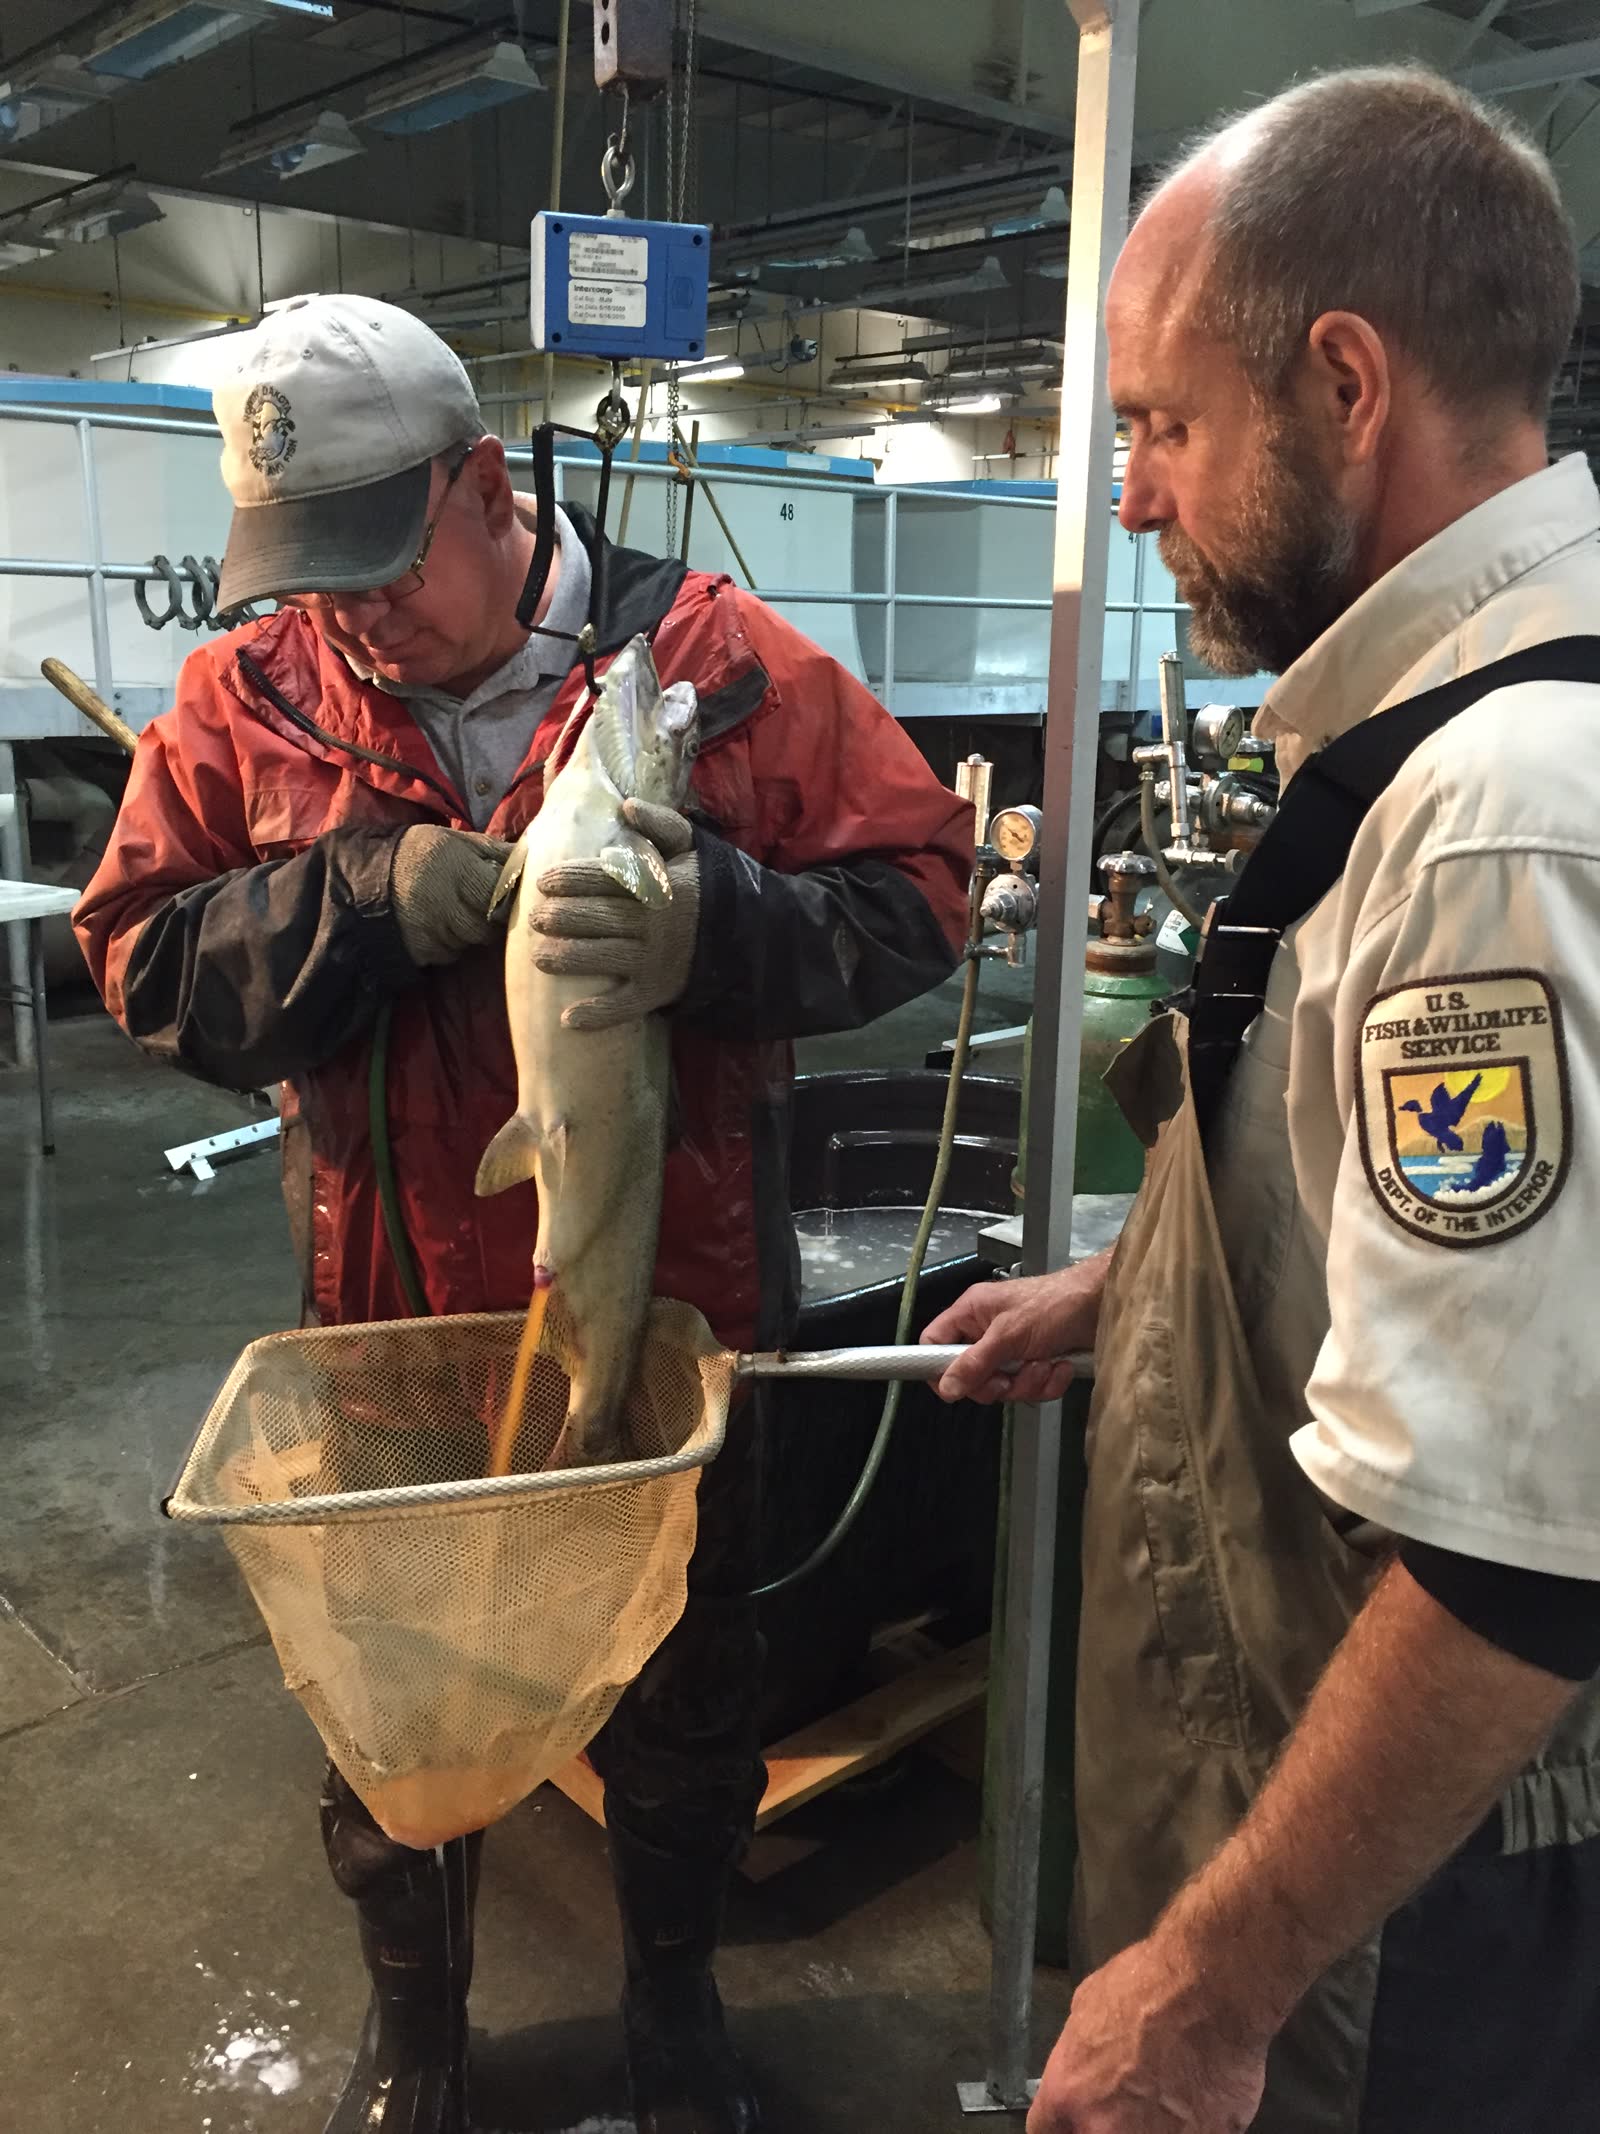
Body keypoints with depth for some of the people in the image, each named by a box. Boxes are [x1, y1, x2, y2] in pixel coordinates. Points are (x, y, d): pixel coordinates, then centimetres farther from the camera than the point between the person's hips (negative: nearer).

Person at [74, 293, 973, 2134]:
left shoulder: (713, 657, -11)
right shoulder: (253, 697, -3)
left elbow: (915, 892, -11)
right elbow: (141, 963, -5)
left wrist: (719, 929, -30)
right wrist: (368, 898, -22)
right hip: (383, 1321, 2)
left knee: (686, 1699, 19)